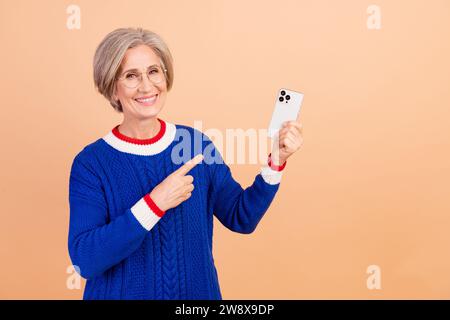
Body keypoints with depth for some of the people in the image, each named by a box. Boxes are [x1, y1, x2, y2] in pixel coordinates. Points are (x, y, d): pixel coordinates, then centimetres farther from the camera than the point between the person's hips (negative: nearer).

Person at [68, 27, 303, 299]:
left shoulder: (196, 142, -6)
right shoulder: (91, 162, -15)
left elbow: (241, 218, -1)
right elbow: (84, 259, -22)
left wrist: (276, 162, -14)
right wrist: (154, 204, -30)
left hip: (198, 292, 3)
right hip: (122, 293, -3)